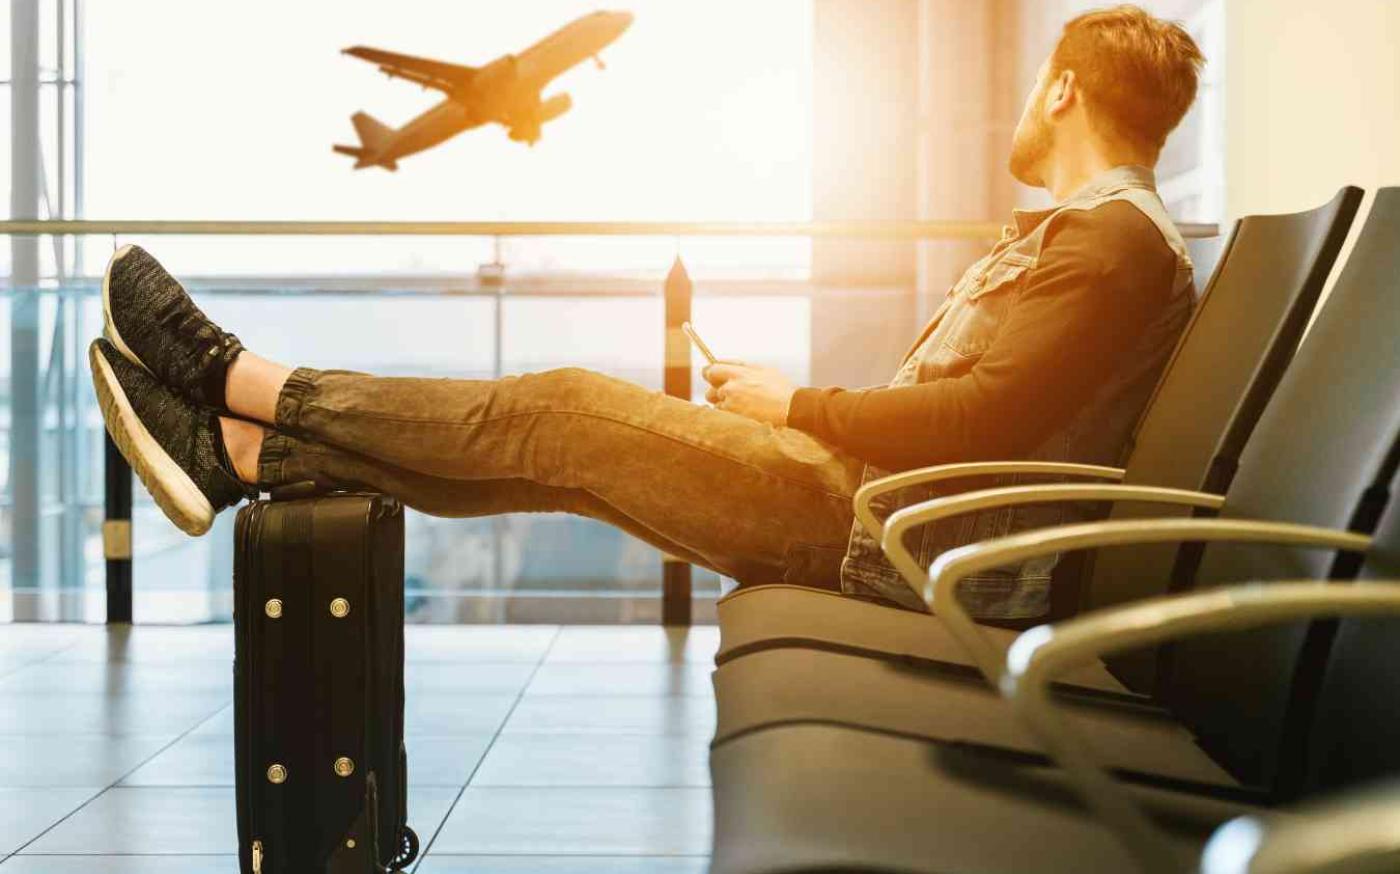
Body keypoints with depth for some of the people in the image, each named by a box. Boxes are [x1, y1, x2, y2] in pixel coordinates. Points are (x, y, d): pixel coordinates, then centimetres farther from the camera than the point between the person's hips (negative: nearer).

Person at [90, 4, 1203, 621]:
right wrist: (786, 406, 12)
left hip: (896, 535, -9)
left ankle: (239, 378, 2)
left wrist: (797, 405, -12)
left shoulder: (1118, 238, -11)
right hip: (878, 500, 9)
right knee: (561, 444, 3)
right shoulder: (1071, 232, 22)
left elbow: (986, 419, -23)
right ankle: (241, 453, 6)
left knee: (567, 410, -9)